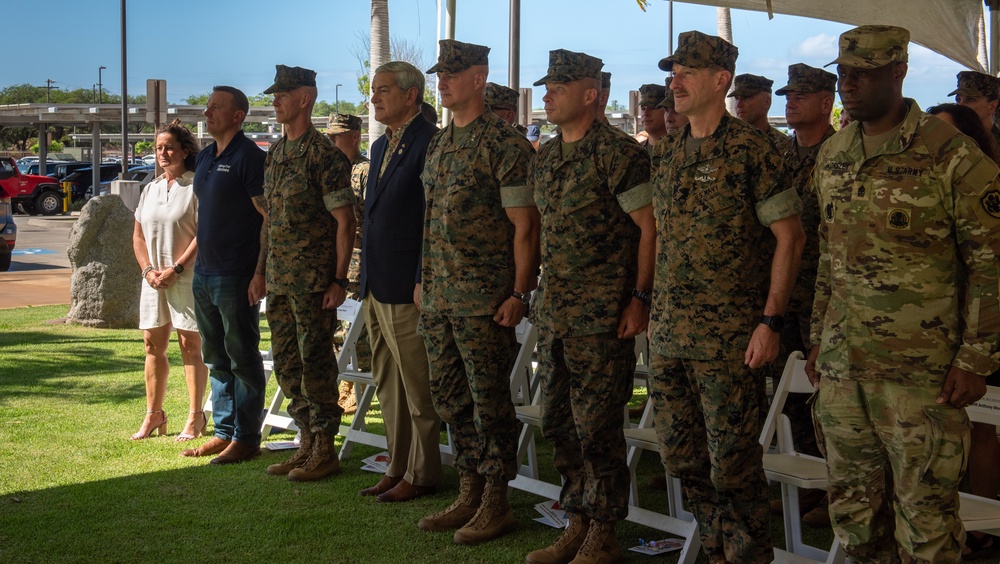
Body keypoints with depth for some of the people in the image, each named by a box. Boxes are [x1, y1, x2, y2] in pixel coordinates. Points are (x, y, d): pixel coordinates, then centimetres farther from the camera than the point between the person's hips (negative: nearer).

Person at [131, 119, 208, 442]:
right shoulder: (150, 190, 15)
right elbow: (138, 236, 16)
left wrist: (175, 269, -16)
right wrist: (148, 270, 0)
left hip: (187, 279, -6)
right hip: (154, 279, 7)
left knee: (190, 345, -2)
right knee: (153, 345, 8)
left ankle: (196, 418, 4)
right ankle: (153, 415, 17)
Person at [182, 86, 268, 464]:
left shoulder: (250, 157, -12)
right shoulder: (204, 158, 15)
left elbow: (270, 217, -16)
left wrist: (259, 272, -20)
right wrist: (198, 263, 17)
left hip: (236, 276, -9)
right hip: (204, 274, 9)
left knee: (243, 358, -1)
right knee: (216, 358, 14)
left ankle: (246, 438, 7)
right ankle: (223, 431, 24)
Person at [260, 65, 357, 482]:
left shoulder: (325, 155, -11)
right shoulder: (274, 154, 13)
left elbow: (345, 220, -13)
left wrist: (339, 280, -17)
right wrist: (262, 271, 16)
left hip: (314, 280, -8)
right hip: (279, 279, 8)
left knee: (315, 362, -2)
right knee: (286, 364, 12)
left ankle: (325, 451, 7)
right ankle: (307, 444, 22)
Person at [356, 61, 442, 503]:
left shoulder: (430, 143, -12)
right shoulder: (380, 146, 17)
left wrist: (424, 283, -18)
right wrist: (365, 276, 17)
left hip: (406, 287, -9)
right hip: (375, 284, 9)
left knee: (418, 387, 1)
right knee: (388, 384, 15)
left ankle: (421, 474, 11)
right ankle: (397, 467, 25)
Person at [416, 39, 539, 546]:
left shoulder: (504, 144, -10)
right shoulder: (437, 143, 14)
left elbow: (524, 225, -12)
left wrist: (519, 293, -16)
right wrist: (424, 279, 17)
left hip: (483, 301, -8)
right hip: (437, 297, 8)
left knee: (489, 399, 0)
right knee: (449, 395, 13)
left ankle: (496, 504, 10)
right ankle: (469, 494, 24)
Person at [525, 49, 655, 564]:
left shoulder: (617, 154, -11)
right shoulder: (544, 159, 14)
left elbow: (650, 227, -12)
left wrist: (640, 299, -16)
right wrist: (540, 297, 17)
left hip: (601, 316, -8)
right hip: (553, 312, 8)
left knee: (597, 427, -2)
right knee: (558, 424, 13)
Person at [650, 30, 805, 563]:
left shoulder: (750, 150, -8)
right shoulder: (668, 153, 13)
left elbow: (790, 237, -9)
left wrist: (770, 321, -14)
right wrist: (656, 310, 15)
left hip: (728, 336, -7)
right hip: (668, 333, 7)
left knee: (732, 460, -1)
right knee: (680, 455, 12)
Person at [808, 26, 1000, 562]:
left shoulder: (951, 155, -10)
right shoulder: (831, 155, 10)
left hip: (921, 371, -6)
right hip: (841, 365, 6)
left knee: (924, 513, 2)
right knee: (852, 508, 14)